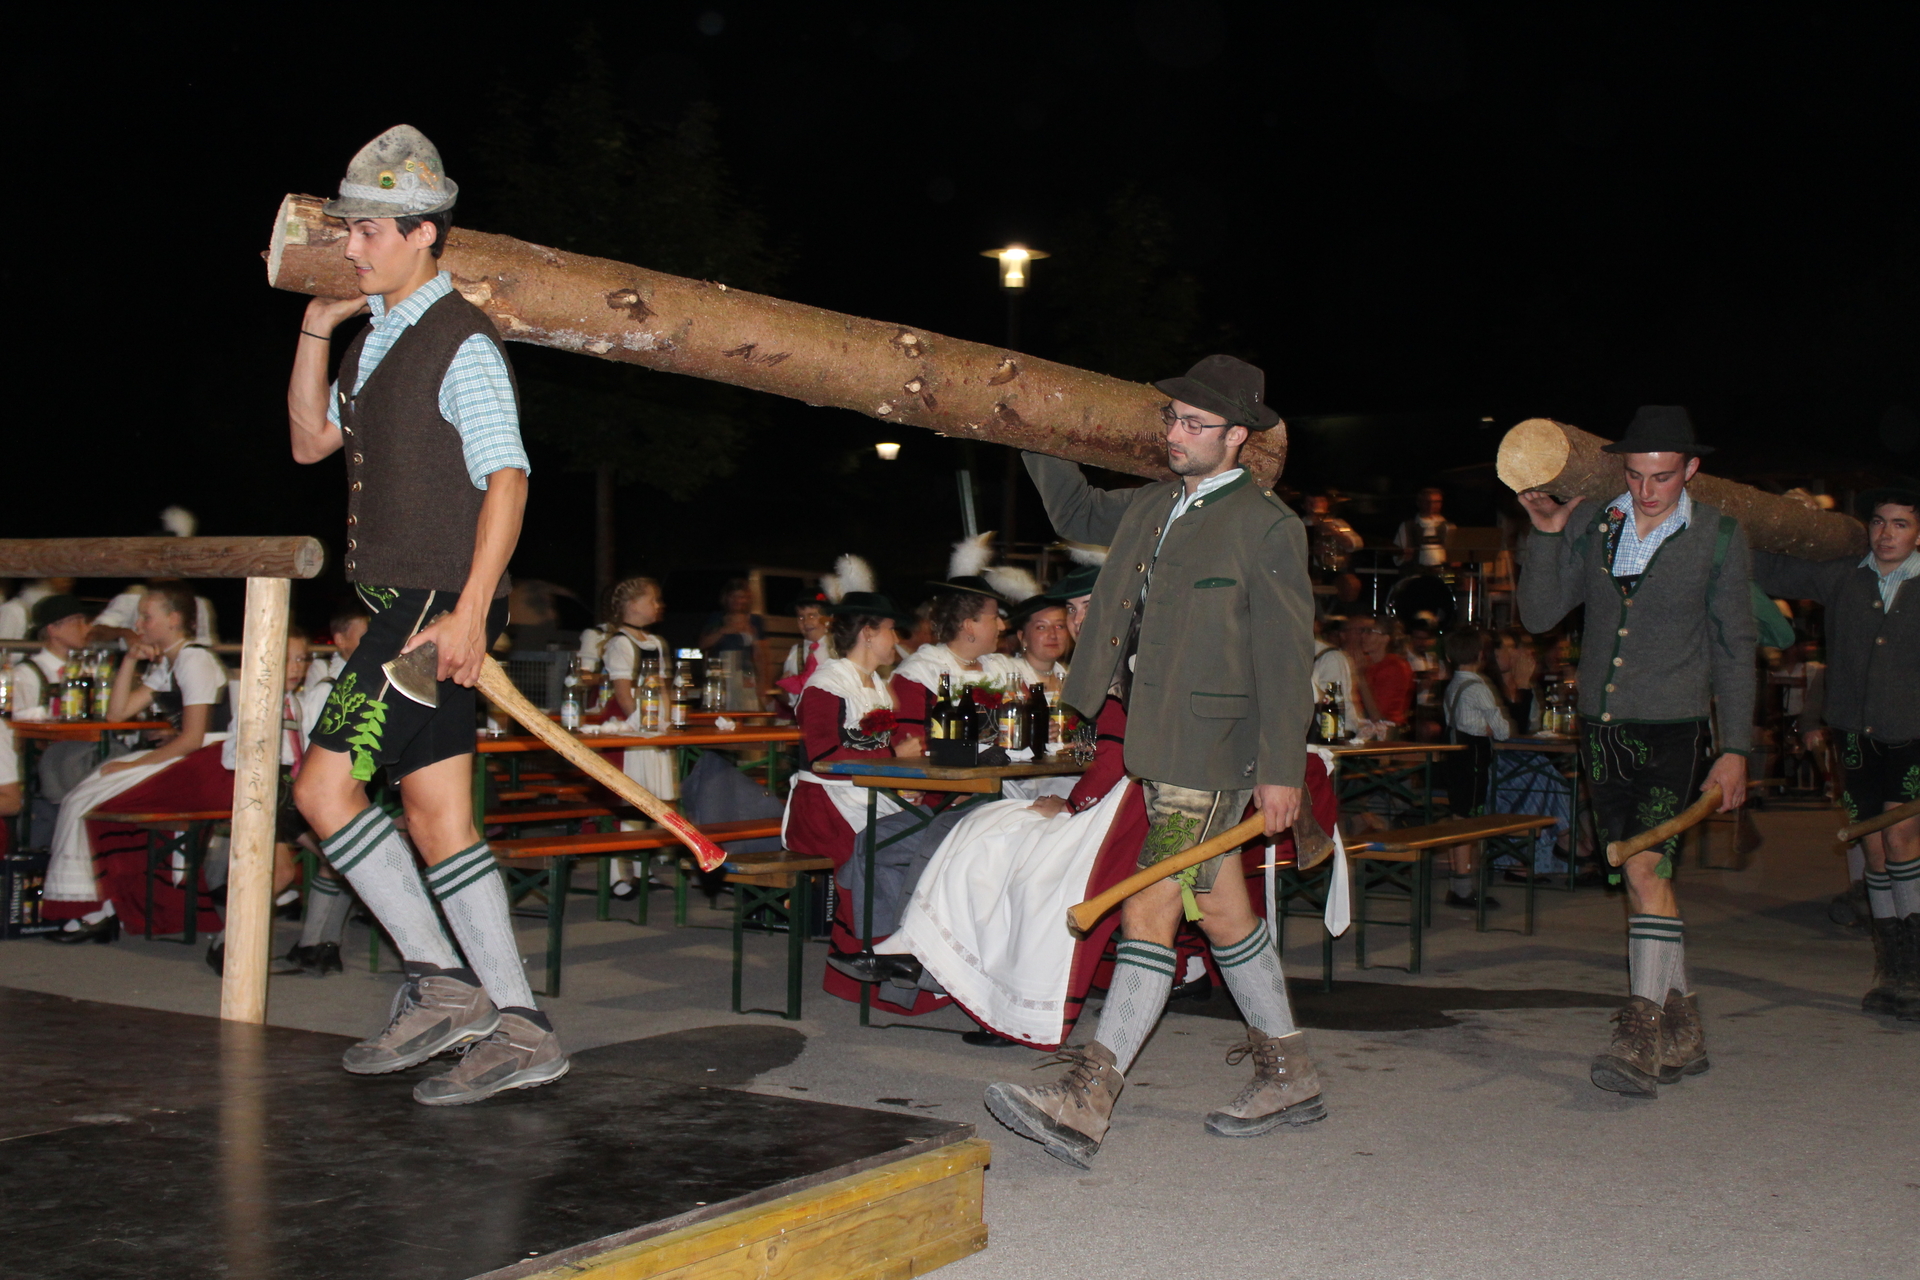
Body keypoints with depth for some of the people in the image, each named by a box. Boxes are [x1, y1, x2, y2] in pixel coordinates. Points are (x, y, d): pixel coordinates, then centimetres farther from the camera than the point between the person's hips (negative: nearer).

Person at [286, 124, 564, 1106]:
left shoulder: (462, 345, -11)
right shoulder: (378, 339, 17)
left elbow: (506, 479, -17)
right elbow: (311, 441, 24)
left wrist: (468, 610, -24)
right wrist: (315, 329, 13)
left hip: (440, 605, -9)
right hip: (401, 606, 9)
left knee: (324, 786, -11)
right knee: (436, 815, 7)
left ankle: (438, 982, -2)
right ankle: (517, 1031, 9)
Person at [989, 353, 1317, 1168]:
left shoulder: (1267, 527, -8)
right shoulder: (1152, 507, 14)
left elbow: (1285, 657, -11)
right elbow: (1076, 512, 35)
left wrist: (1282, 769, -15)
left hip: (1212, 750, -8)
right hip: (1160, 744, 8)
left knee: (1150, 912, -12)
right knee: (1221, 911, 14)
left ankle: (1088, 1099, -13)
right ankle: (1287, 1075, 27)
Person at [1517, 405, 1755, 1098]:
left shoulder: (1719, 536, -1)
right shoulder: (1589, 527, 5)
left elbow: (1734, 647, 2)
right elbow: (1538, 615, 2)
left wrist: (1735, 749, -1)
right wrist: (1546, 532, -10)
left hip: (1673, 729, -4)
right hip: (1603, 729, 4)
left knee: (1646, 868, -19)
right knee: (1646, 878, 10)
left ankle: (1643, 1038, -18)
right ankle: (1682, 1031, 21)